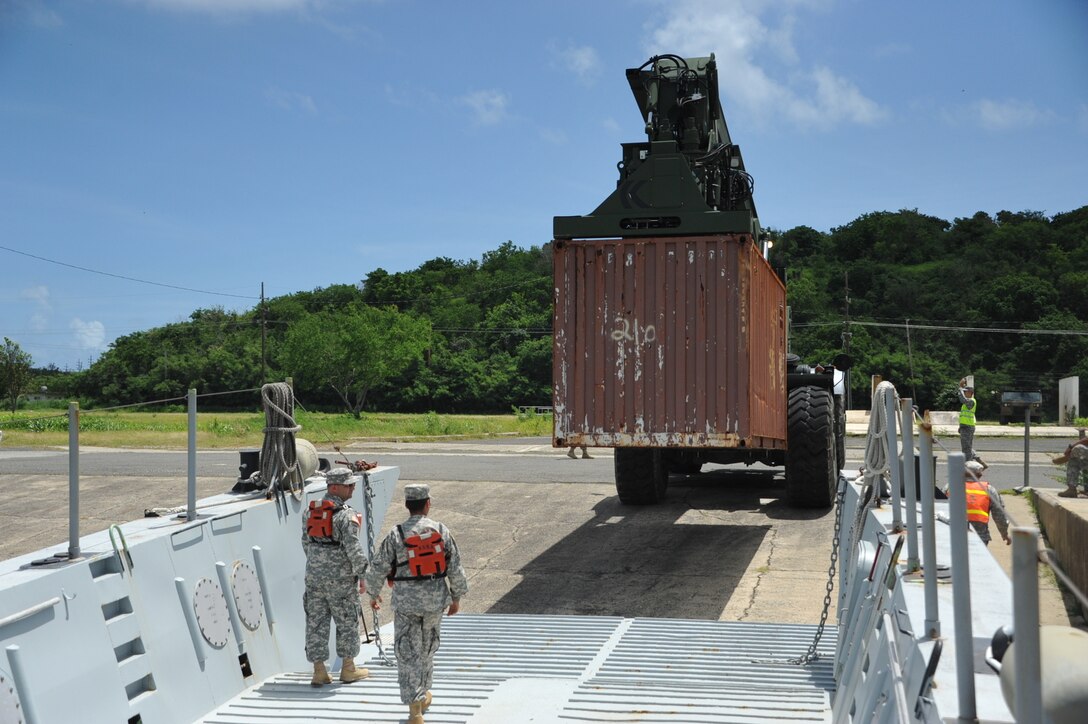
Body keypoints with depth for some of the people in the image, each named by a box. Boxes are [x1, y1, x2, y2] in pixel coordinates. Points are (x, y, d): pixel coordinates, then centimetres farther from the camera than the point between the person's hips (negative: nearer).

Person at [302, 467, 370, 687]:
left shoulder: (311, 511, 7)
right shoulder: (345, 514, -16)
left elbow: (306, 542, 15)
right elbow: (353, 548, -18)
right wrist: (362, 576, -10)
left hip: (314, 576, 6)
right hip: (340, 578, -6)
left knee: (316, 622, 9)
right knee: (347, 621, 9)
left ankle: (319, 672, 11)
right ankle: (348, 670, 18)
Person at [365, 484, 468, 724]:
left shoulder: (396, 535, -10)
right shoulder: (441, 531, -4)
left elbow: (378, 568, -4)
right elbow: (456, 569, -1)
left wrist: (374, 594, 14)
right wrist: (457, 597, 12)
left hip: (406, 601, -3)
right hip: (436, 598, 3)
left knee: (408, 654, 2)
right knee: (427, 647, 22)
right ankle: (423, 695, 36)